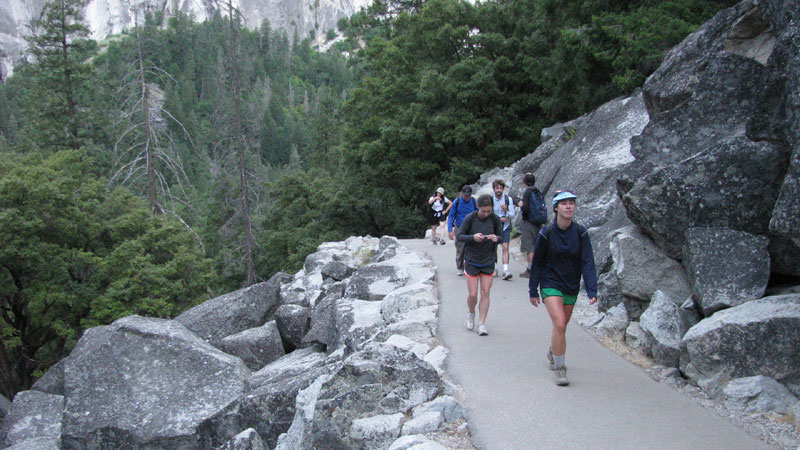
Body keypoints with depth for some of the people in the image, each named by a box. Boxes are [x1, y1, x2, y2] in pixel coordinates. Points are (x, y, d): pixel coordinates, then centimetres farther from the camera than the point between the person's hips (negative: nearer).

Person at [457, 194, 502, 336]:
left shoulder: (495, 219, -5)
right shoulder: (470, 218, -11)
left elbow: (501, 236, 5)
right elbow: (459, 236, -8)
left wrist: (496, 238, -19)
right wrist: (473, 237, -26)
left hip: (488, 261, 1)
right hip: (471, 260, -1)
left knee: (485, 293, 0)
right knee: (472, 294, 0)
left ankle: (482, 324, 10)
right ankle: (471, 314, 31)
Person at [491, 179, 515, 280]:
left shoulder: (508, 199, 0)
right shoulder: (490, 200, -2)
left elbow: (512, 215, -2)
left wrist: (506, 210, -21)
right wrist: (499, 219, -12)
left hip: (505, 227, -1)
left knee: (505, 247, -12)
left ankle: (505, 271, -18)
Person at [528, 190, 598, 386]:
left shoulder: (581, 233, -6)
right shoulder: (546, 233, -10)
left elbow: (587, 262, -8)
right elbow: (537, 263, -3)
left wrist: (592, 291, -18)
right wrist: (533, 291, -1)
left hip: (571, 287, 3)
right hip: (551, 284, -3)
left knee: (562, 326, 15)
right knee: (559, 324, -19)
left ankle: (552, 353, 46)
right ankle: (560, 369, -8)